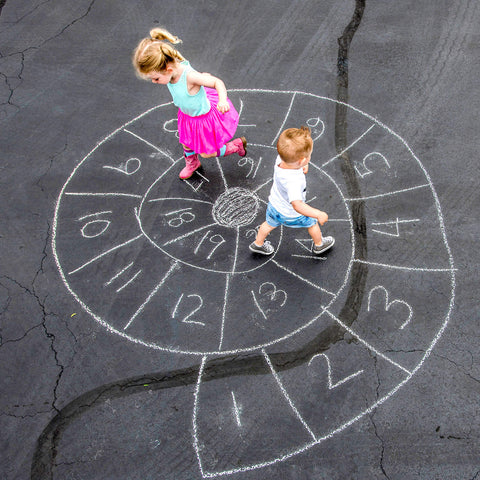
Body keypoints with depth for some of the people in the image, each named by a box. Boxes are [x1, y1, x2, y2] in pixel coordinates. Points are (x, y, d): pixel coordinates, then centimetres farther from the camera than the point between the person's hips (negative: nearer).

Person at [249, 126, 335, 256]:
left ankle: (258, 244, 57)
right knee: (312, 222, 23)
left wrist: (302, 166, -11)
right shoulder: (294, 181, -48)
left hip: (274, 205, 6)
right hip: (291, 214, -5)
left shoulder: (281, 159, -26)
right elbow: (297, 205, -50)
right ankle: (319, 245, 50)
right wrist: (319, 214, -45)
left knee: (270, 224, 32)